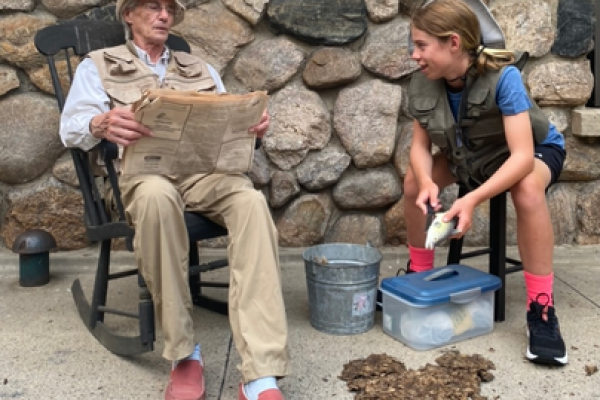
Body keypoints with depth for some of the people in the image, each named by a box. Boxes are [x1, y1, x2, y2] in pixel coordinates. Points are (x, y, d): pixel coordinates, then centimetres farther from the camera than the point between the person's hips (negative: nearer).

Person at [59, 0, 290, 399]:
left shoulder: (201, 68, 29)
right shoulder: (98, 66, 19)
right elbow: (71, 127, 3)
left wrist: (254, 123, -7)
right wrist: (102, 124, -22)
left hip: (208, 169, 3)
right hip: (145, 171, -2)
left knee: (251, 201, -33)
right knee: (157, 195, -41)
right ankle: (184, 352, -25)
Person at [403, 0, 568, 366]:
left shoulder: (503, 76, -35)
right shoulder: (422, 84, -19)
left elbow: (522, 156, -40)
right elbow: (420, 146, -12)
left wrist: (473, 199, -51)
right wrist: (427, 181, -34)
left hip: (535, 149, -5)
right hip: (469, 155, 5)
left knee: (527, 190, -37)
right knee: (413, 182, -13)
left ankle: (541, 309, -26)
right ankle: (419, 275, 9)